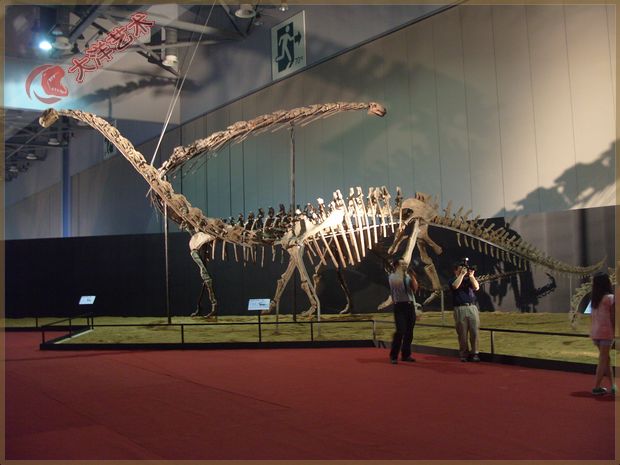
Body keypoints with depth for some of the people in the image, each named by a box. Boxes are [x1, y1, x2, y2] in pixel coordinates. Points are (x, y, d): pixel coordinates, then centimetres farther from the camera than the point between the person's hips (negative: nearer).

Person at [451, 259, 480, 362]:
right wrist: (462, 274, -8)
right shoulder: (453, 280, 10)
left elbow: (476, 287, -1)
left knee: (475, 332, -4)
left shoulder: (469, 279, 17)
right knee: (462, 333, -2)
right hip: (460, 309, -2)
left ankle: (474, 353, 2)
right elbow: (456, 286, -14)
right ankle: (464, 354, 6)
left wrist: (471, 275, -5)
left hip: (472, 307, 2)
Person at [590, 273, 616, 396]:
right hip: (606, 332, -6)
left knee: (606, 359, 16)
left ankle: (612, 385, 23)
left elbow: (594, 317, 4)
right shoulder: (610, 298, -10)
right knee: (603, 360, 0)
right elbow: (613, 318, -10)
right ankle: (597, 387, 1)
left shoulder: (595, 299, 7)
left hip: (595, 332, 6)